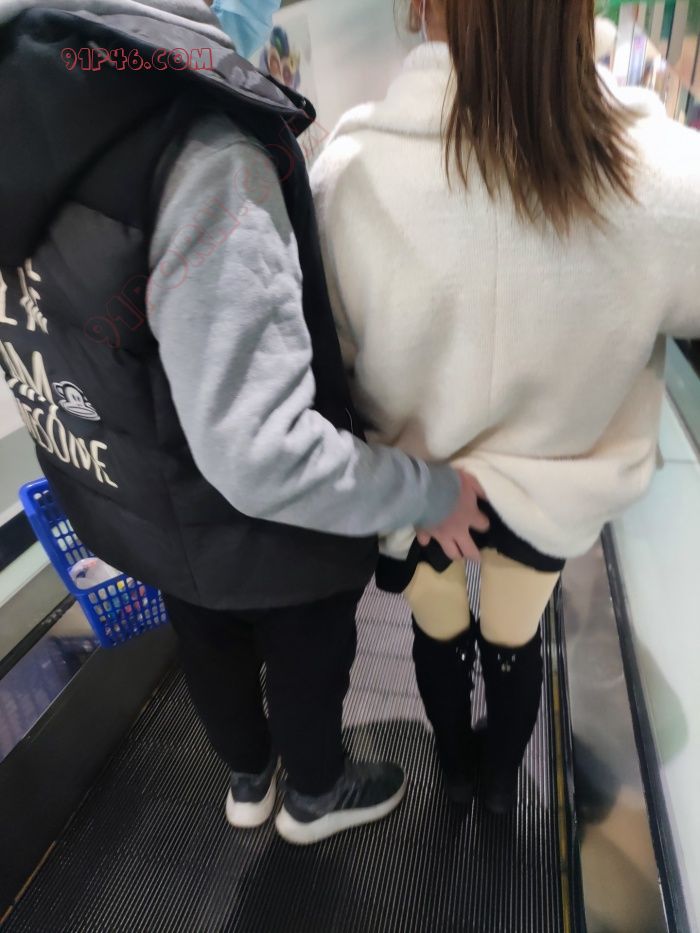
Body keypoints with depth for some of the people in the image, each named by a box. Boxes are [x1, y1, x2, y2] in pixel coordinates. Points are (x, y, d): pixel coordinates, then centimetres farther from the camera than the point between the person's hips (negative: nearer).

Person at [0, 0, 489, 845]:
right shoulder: (202, 159, -34)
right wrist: (430, 490, -22)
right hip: (259, 529, -6)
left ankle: (248, 780, 62)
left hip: (144, 503, 7)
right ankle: (316, 795, 56)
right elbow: (260, 455, -38)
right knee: (308, 662, 24)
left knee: (213, 651, 30)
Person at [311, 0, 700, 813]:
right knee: (515, 640, 27)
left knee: (439, 634, 27)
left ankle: (457, 767, 56)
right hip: (555, 483, 1)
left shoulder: (354, 171, -25)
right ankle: (502, 779, 55)